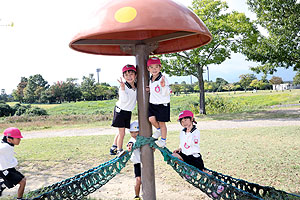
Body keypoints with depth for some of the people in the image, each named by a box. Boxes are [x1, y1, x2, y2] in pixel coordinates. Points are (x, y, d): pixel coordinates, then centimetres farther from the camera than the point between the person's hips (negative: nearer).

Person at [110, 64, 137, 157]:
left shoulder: (137, 87, 2)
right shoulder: (123, 87, -18)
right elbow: (124, 100, -29)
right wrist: (122, 88, -37)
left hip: (128, 112, 7)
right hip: (120, 111, -7)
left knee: (120, 132, 16)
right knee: (122, 133, -4)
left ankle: (113, 148, 30)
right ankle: (119, 150, 12)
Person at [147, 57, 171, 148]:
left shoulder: (163, 79, -14)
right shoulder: (150, 80, 8)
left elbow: (166, 93, -19)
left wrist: (163, 86, -37)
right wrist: (149, 90, 6)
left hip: (163, 104, -5)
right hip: (152, 103, 6)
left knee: (161, 122, 2)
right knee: (151, 119, -11)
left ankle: (163, 140, 19)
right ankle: (158, 130, 20)